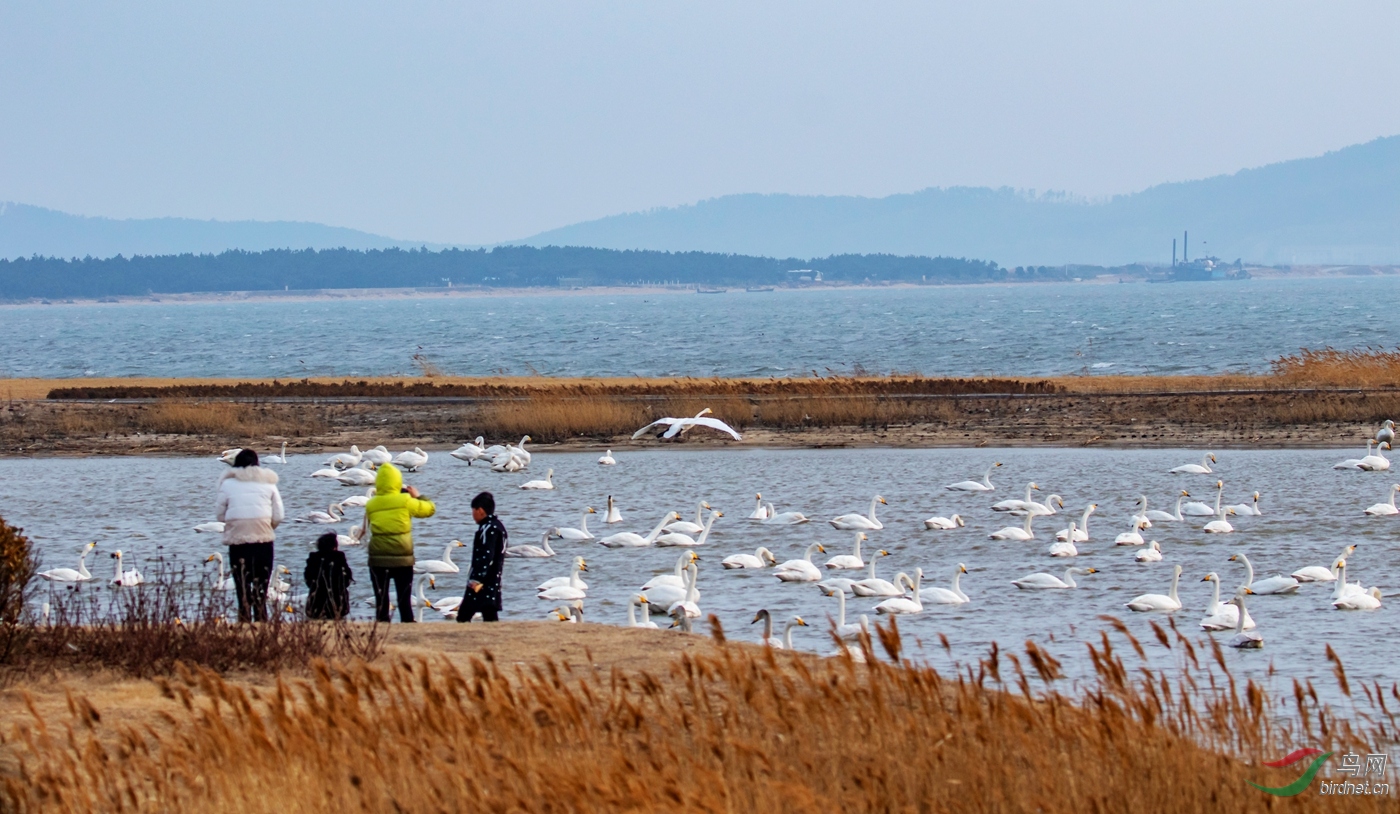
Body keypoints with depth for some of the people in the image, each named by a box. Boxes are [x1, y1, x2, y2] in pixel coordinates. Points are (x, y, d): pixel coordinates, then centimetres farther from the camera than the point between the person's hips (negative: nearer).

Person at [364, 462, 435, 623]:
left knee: (381, 602, 5)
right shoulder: (405, 501, -7)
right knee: (405, 600, 6)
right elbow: (429, 509, 4)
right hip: (403, 558, -1)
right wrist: (418, 496, 23)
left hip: (378, 559, 1)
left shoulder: (371, 505, -2)